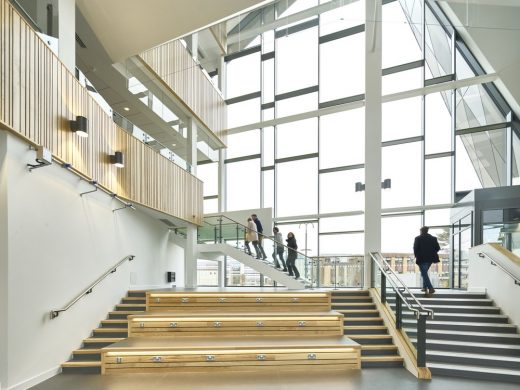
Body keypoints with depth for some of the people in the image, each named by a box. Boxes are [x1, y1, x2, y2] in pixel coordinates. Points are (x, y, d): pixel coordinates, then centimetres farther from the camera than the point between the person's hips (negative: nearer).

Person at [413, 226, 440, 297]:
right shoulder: (433, 238, 6)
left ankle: (431, 288, -19)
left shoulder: (418, 238, -5)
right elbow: (438, 248, 5)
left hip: (422, 259, -5)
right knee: (424, 272, 22)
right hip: (430, 258, 5)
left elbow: (415, 248, -10)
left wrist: (416, 256, 4)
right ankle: (425, 287, 24)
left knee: (424, 273, -6)